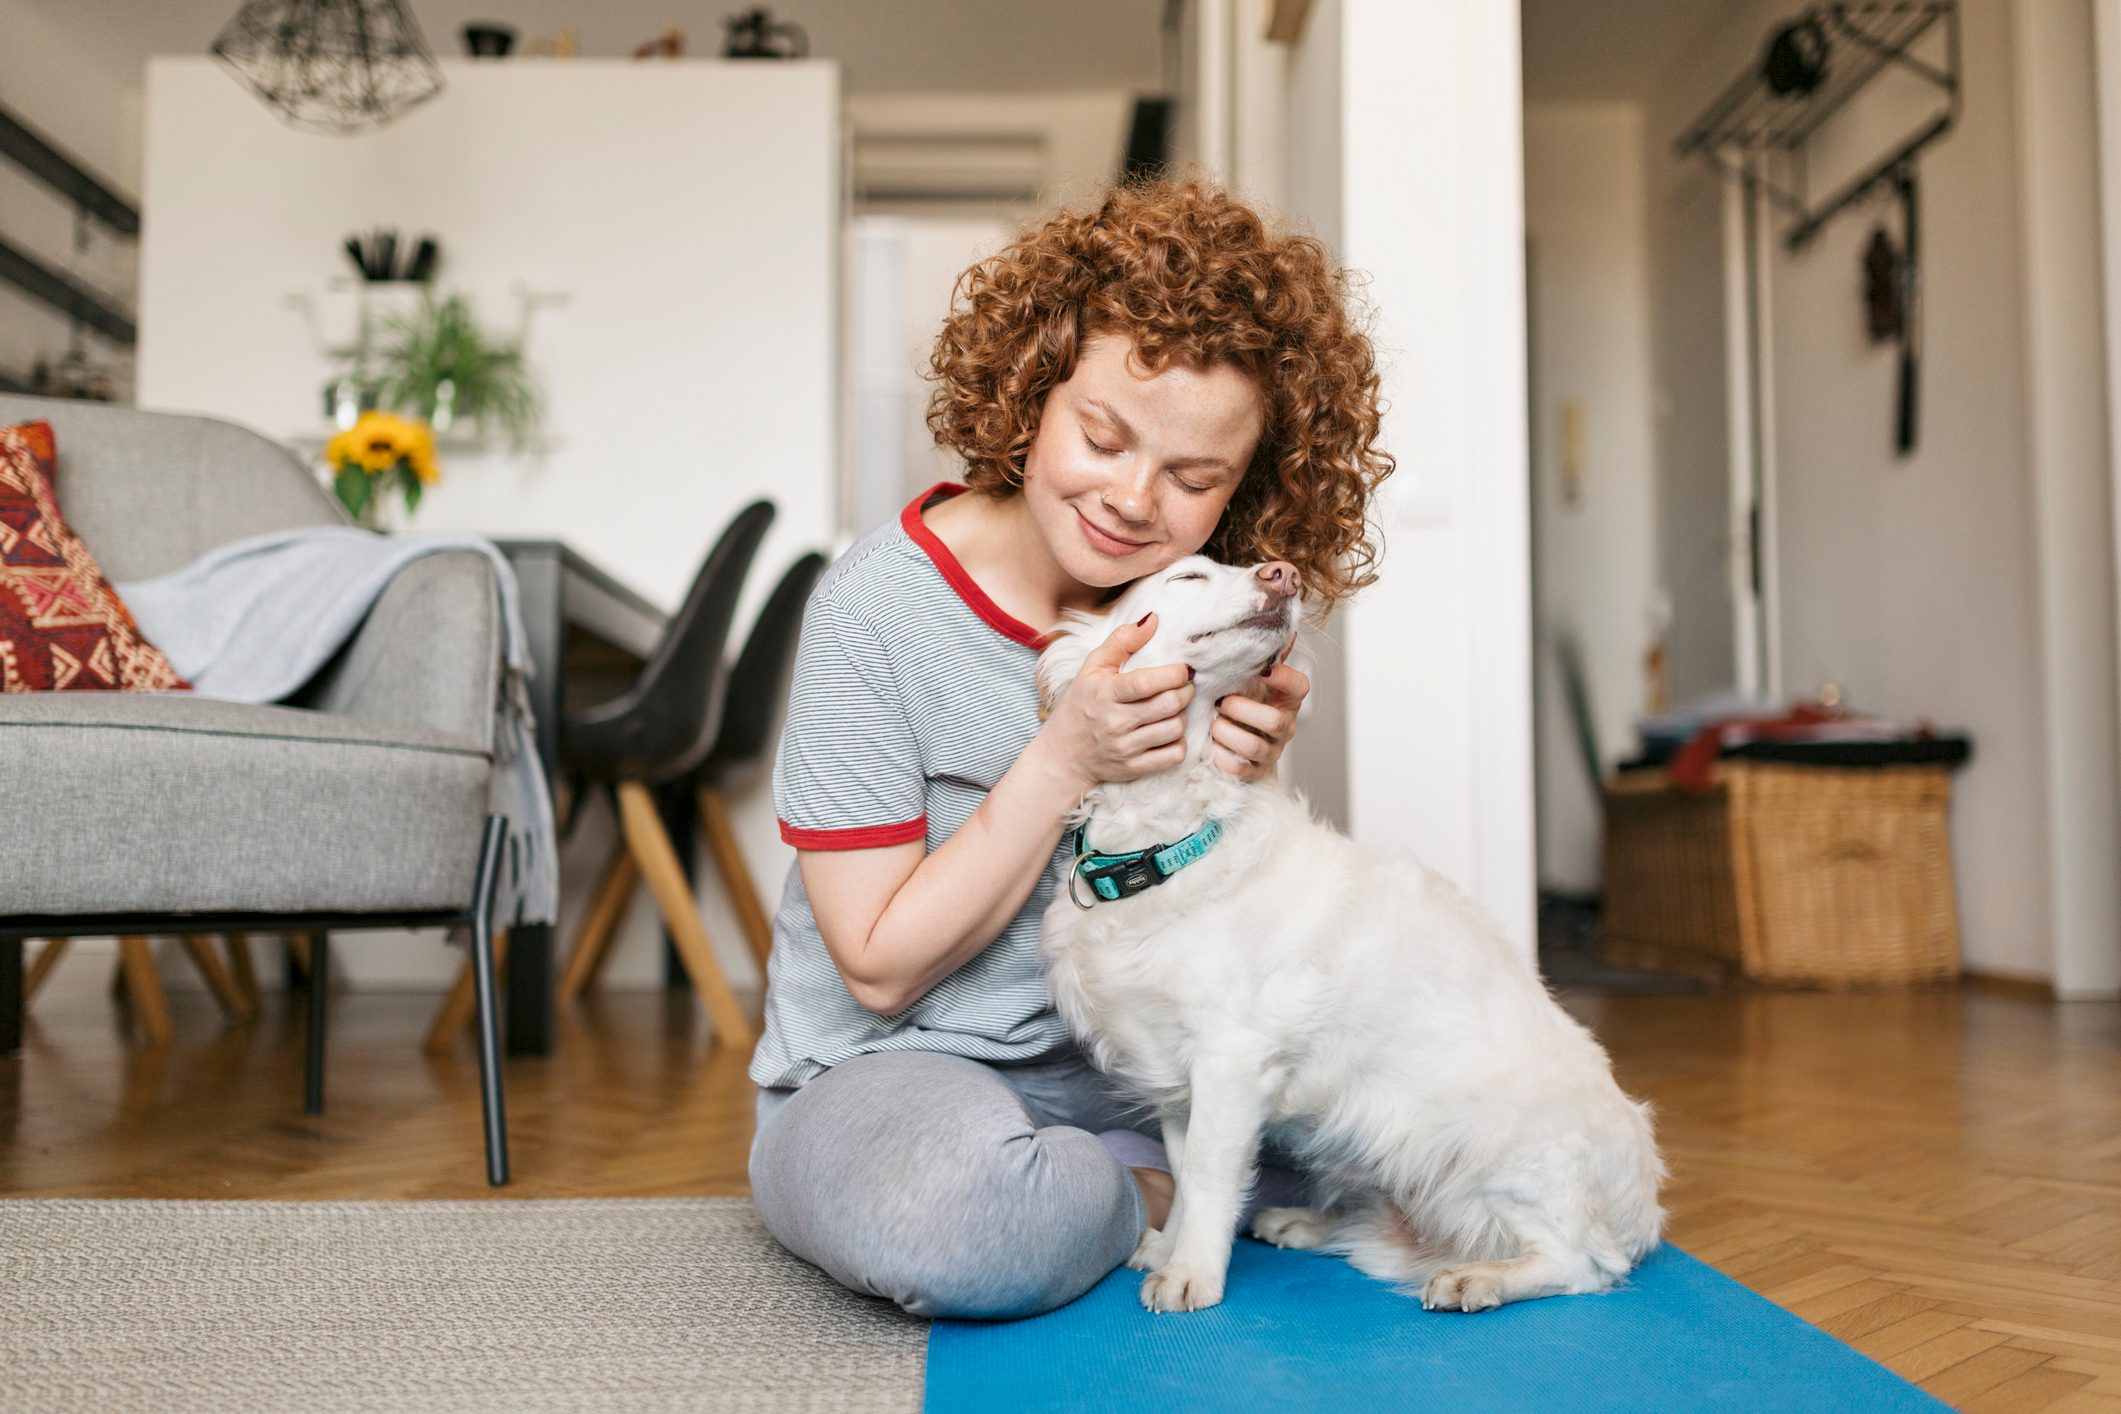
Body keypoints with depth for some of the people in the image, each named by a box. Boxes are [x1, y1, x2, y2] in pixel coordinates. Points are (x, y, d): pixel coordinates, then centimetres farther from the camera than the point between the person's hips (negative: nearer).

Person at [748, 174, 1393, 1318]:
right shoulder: (875, 610, -18)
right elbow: (882, 968, -16)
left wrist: (1237, 789, -18)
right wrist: (1065, 761, -26)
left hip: (1126, 1069, 5)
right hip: (888, 1075, -5)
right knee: (947, 1208, -39)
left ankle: (1088, 1184, -2)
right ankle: (1165, 1197, -7)